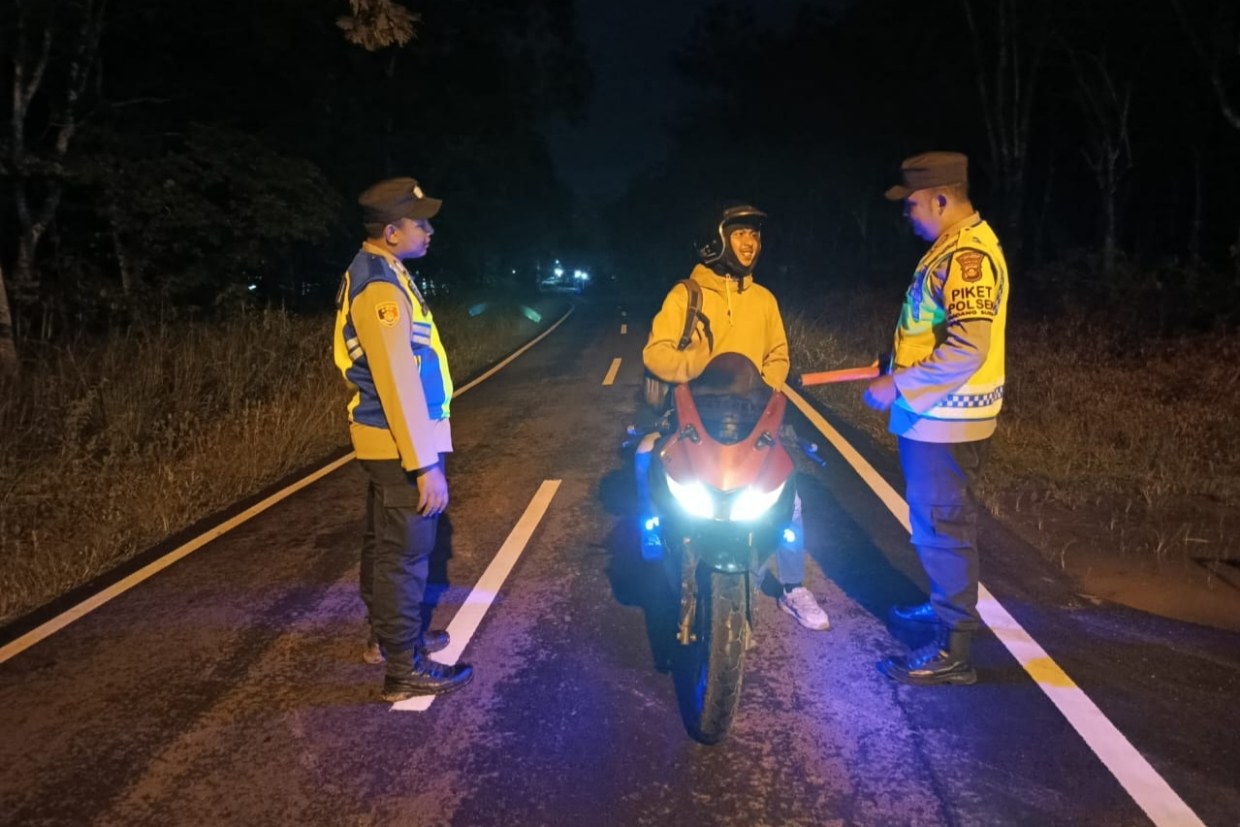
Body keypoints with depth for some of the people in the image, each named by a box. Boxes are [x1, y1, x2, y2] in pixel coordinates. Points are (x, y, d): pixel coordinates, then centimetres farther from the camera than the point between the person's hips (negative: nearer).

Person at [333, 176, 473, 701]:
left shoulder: (370, 272, 12)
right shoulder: (382, 285, -21)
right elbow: (398, 382, -26)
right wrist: (425, 463, -24)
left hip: (382, 437, 10)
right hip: (400, 443, -10)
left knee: (384, 543, 20)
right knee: (404, 555, -2)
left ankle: (386, 636, 36)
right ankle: (405, 669, 9)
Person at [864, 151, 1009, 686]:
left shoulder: (966, 256, -21)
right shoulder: (957, 245, 12)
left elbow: (969, 349, -29)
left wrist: (898, 387, -25)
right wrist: (902, 362, 16)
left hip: (945, 419, -10)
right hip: (934, 414, 10)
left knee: (942, 526, -3)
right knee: (936, 520, 23)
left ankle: (953, 651, 8)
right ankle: (946, 605, 41)